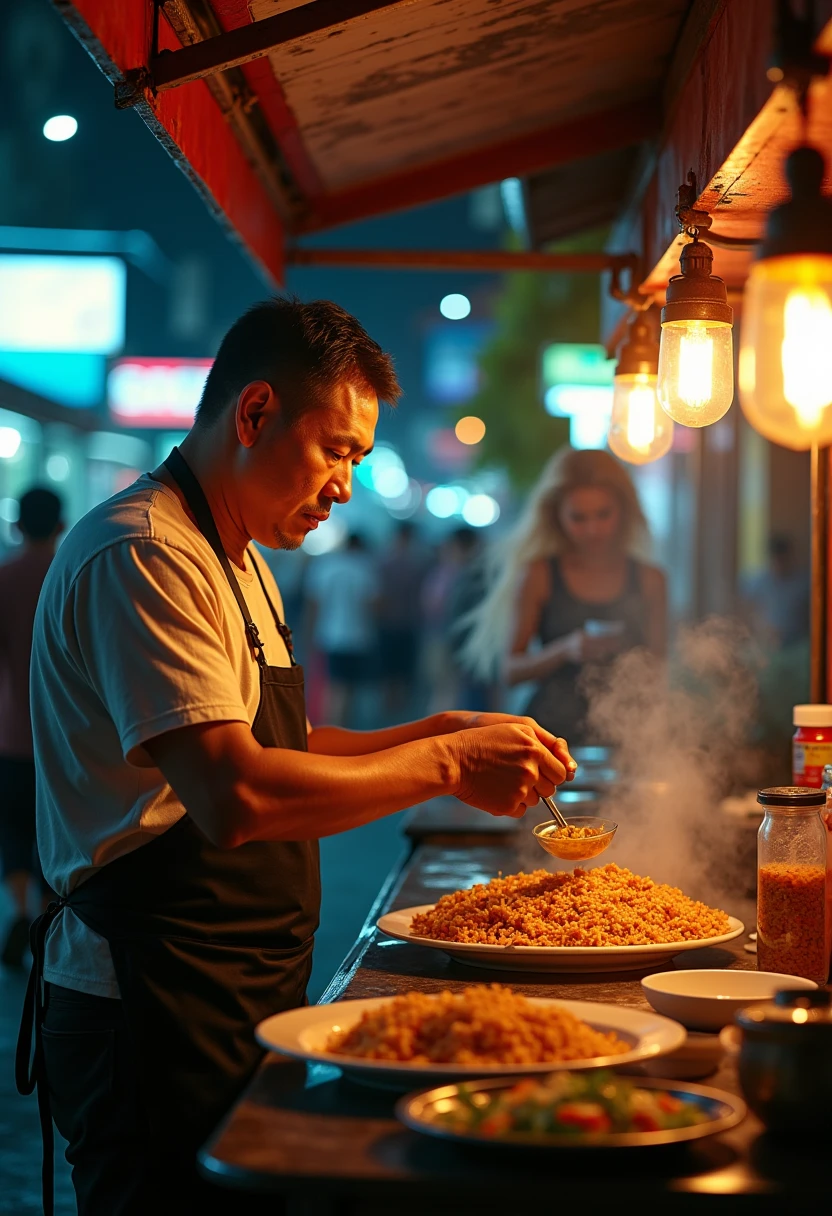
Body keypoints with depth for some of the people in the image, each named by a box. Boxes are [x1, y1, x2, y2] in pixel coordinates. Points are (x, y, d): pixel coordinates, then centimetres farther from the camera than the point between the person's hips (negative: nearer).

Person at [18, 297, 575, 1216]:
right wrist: (446, 764, -19)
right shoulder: (141, 554, -18)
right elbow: (235, 795, -28)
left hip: (238, 1012, 10)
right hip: (151, 1025, -10)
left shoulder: (237, 561, 17)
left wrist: (438, 731, 9)